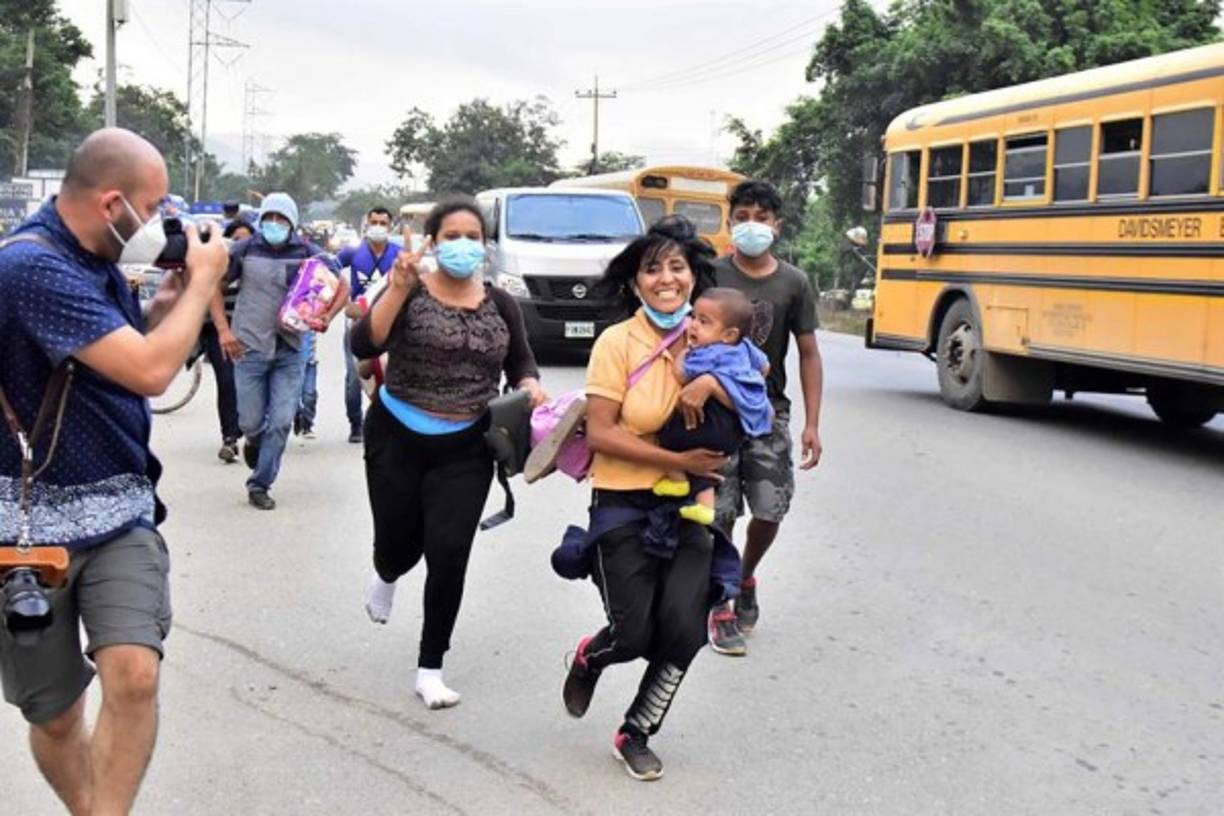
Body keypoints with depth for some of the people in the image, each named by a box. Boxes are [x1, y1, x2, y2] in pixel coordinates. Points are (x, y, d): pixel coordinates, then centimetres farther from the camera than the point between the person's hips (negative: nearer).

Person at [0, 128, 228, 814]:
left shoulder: (98, 261, 7)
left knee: (134, 674, -17)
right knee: (56, 714, 9)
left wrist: (167, 304, 4)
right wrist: (203, 279, -11)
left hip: (121, 510, 6)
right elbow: (150, 371, -26)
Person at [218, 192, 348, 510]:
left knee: (281, 422, -3)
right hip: (250, 348, -1)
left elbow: (342, 287, 5)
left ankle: (259, 485, 12)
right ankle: (254, 439, 39)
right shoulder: (245, 250, -4)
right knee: (251, 422, 2)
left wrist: (327, 318, -12)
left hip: (289, 351, 1)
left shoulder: (307, 253, -2)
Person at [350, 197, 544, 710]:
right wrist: (397, 288, -31)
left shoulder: (500, 305, 3)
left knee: (449, 553, -5)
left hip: (465, 449, 1)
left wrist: (530, 385, -9)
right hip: (397, 438, -1)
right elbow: (363, 346, -21)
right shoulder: (409, 291, -7)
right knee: (399, 543, 9)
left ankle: (430, 669, 9)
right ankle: (386, 576, 50)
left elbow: (521, 364, 13)